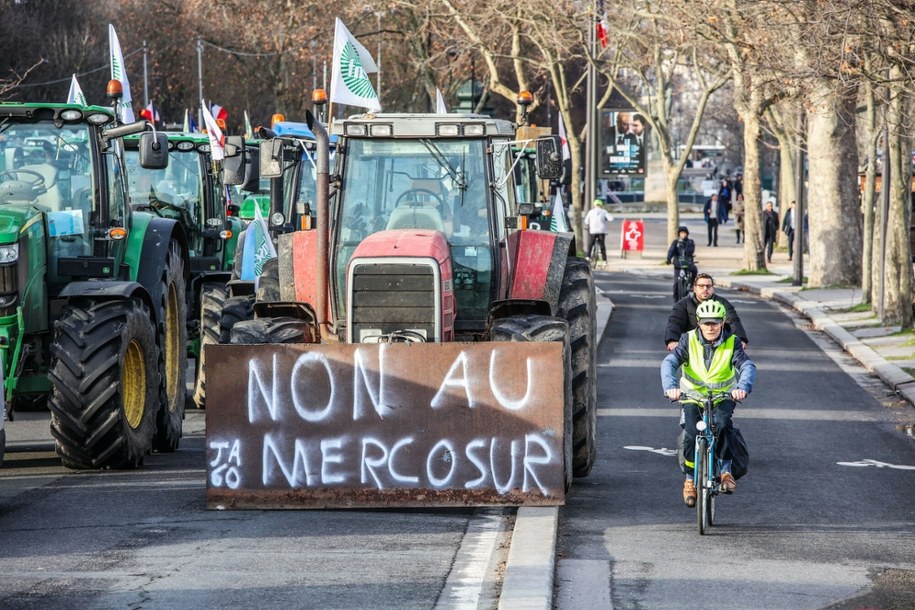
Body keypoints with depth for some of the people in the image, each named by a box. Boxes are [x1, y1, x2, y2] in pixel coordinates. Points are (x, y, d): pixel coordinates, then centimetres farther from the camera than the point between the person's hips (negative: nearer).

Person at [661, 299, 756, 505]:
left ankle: (726, 471, -15)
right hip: (693, 395, 0)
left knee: (723, 424, -30)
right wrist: (671, 386, -42)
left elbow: (747, 366, -24)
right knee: (692, 435, -18)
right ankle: (690, 480, 2)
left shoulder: (731, 343, -10)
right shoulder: (689, 340, -10)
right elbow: (669, 362, -22)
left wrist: (742, 387, -46)